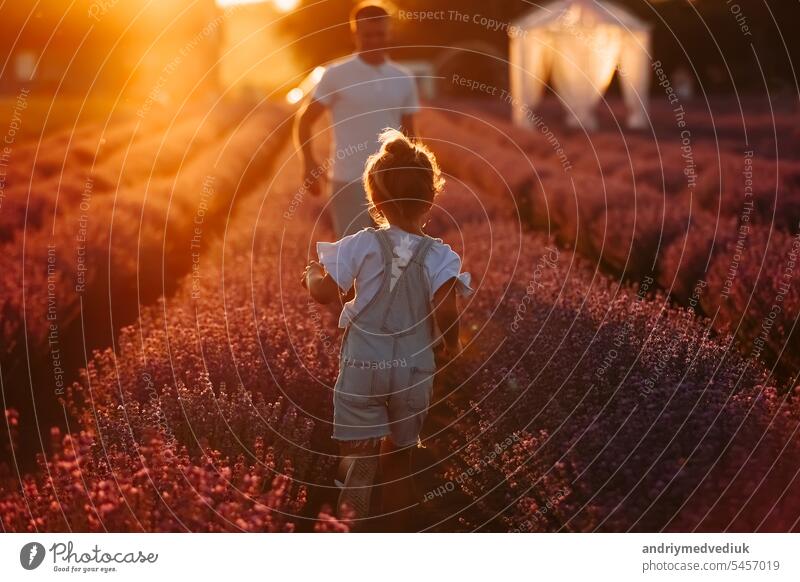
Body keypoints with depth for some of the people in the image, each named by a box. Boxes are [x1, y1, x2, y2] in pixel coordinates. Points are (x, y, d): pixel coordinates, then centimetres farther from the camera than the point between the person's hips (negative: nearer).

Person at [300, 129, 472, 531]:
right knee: (399, 458, 18)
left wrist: (312, 276, 17)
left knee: (359, 453, 1)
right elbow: (446, 310, -17)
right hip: (414, 368, 2)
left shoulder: (362, 245, -7)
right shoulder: (440, 256, -8)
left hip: (362, 362, -1)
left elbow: (326, 293, -6)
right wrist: (449, 345, 4)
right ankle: (396, 536, 26)